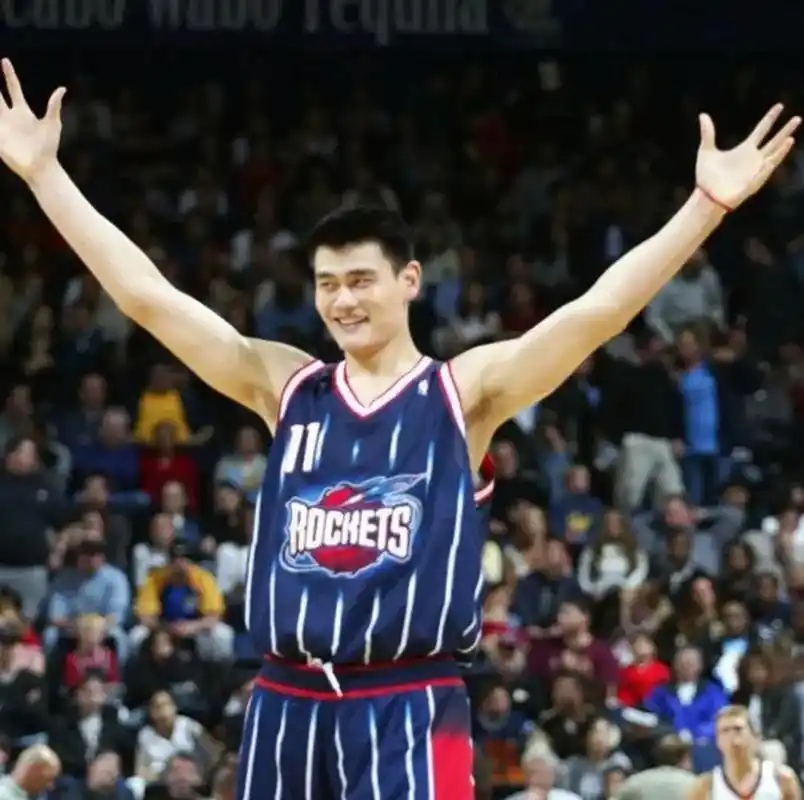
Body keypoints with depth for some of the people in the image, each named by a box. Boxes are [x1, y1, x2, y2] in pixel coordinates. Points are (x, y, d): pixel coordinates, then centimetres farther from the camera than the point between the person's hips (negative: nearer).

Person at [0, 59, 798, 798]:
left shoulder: (463, 391, 1)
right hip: (287, 707, 4)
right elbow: (147, 297, 8)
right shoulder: (286, 387, 10)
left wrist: (707, 204, -21)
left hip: (408, 709, -4)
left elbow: (598, 311, -10)